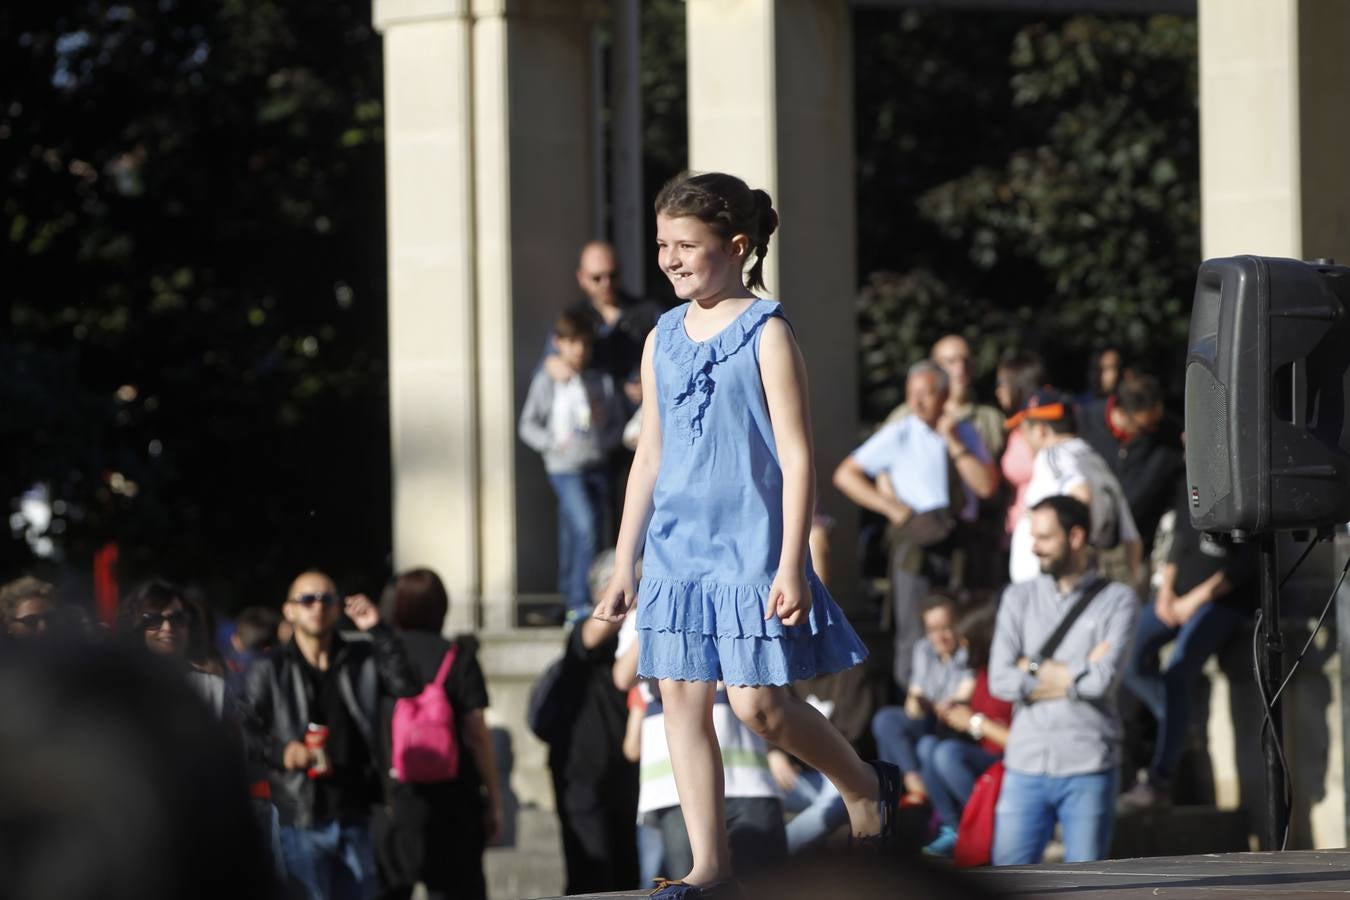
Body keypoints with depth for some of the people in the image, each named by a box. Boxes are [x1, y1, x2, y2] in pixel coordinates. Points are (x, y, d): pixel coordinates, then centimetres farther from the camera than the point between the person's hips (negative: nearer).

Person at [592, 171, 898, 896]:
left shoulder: (765, 334, -8)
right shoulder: (664, 341, 10)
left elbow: (796, 456, -11)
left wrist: (792, 564, -16)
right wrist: (624, 563, 15)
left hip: (750, 547, -6)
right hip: (677, 550, 6)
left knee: (756, 701, -8)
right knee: (681, 698, 2)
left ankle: (865, 785, 17)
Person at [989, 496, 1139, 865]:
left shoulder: (1117, 600, 1)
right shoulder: (1020, 598, 10)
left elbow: (1104, 680, -13)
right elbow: (1000, 680, -3)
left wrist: (1036, 668, -3)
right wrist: (1079, 673, -6)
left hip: (1088, 769, -3)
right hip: (1026, 767, 3)